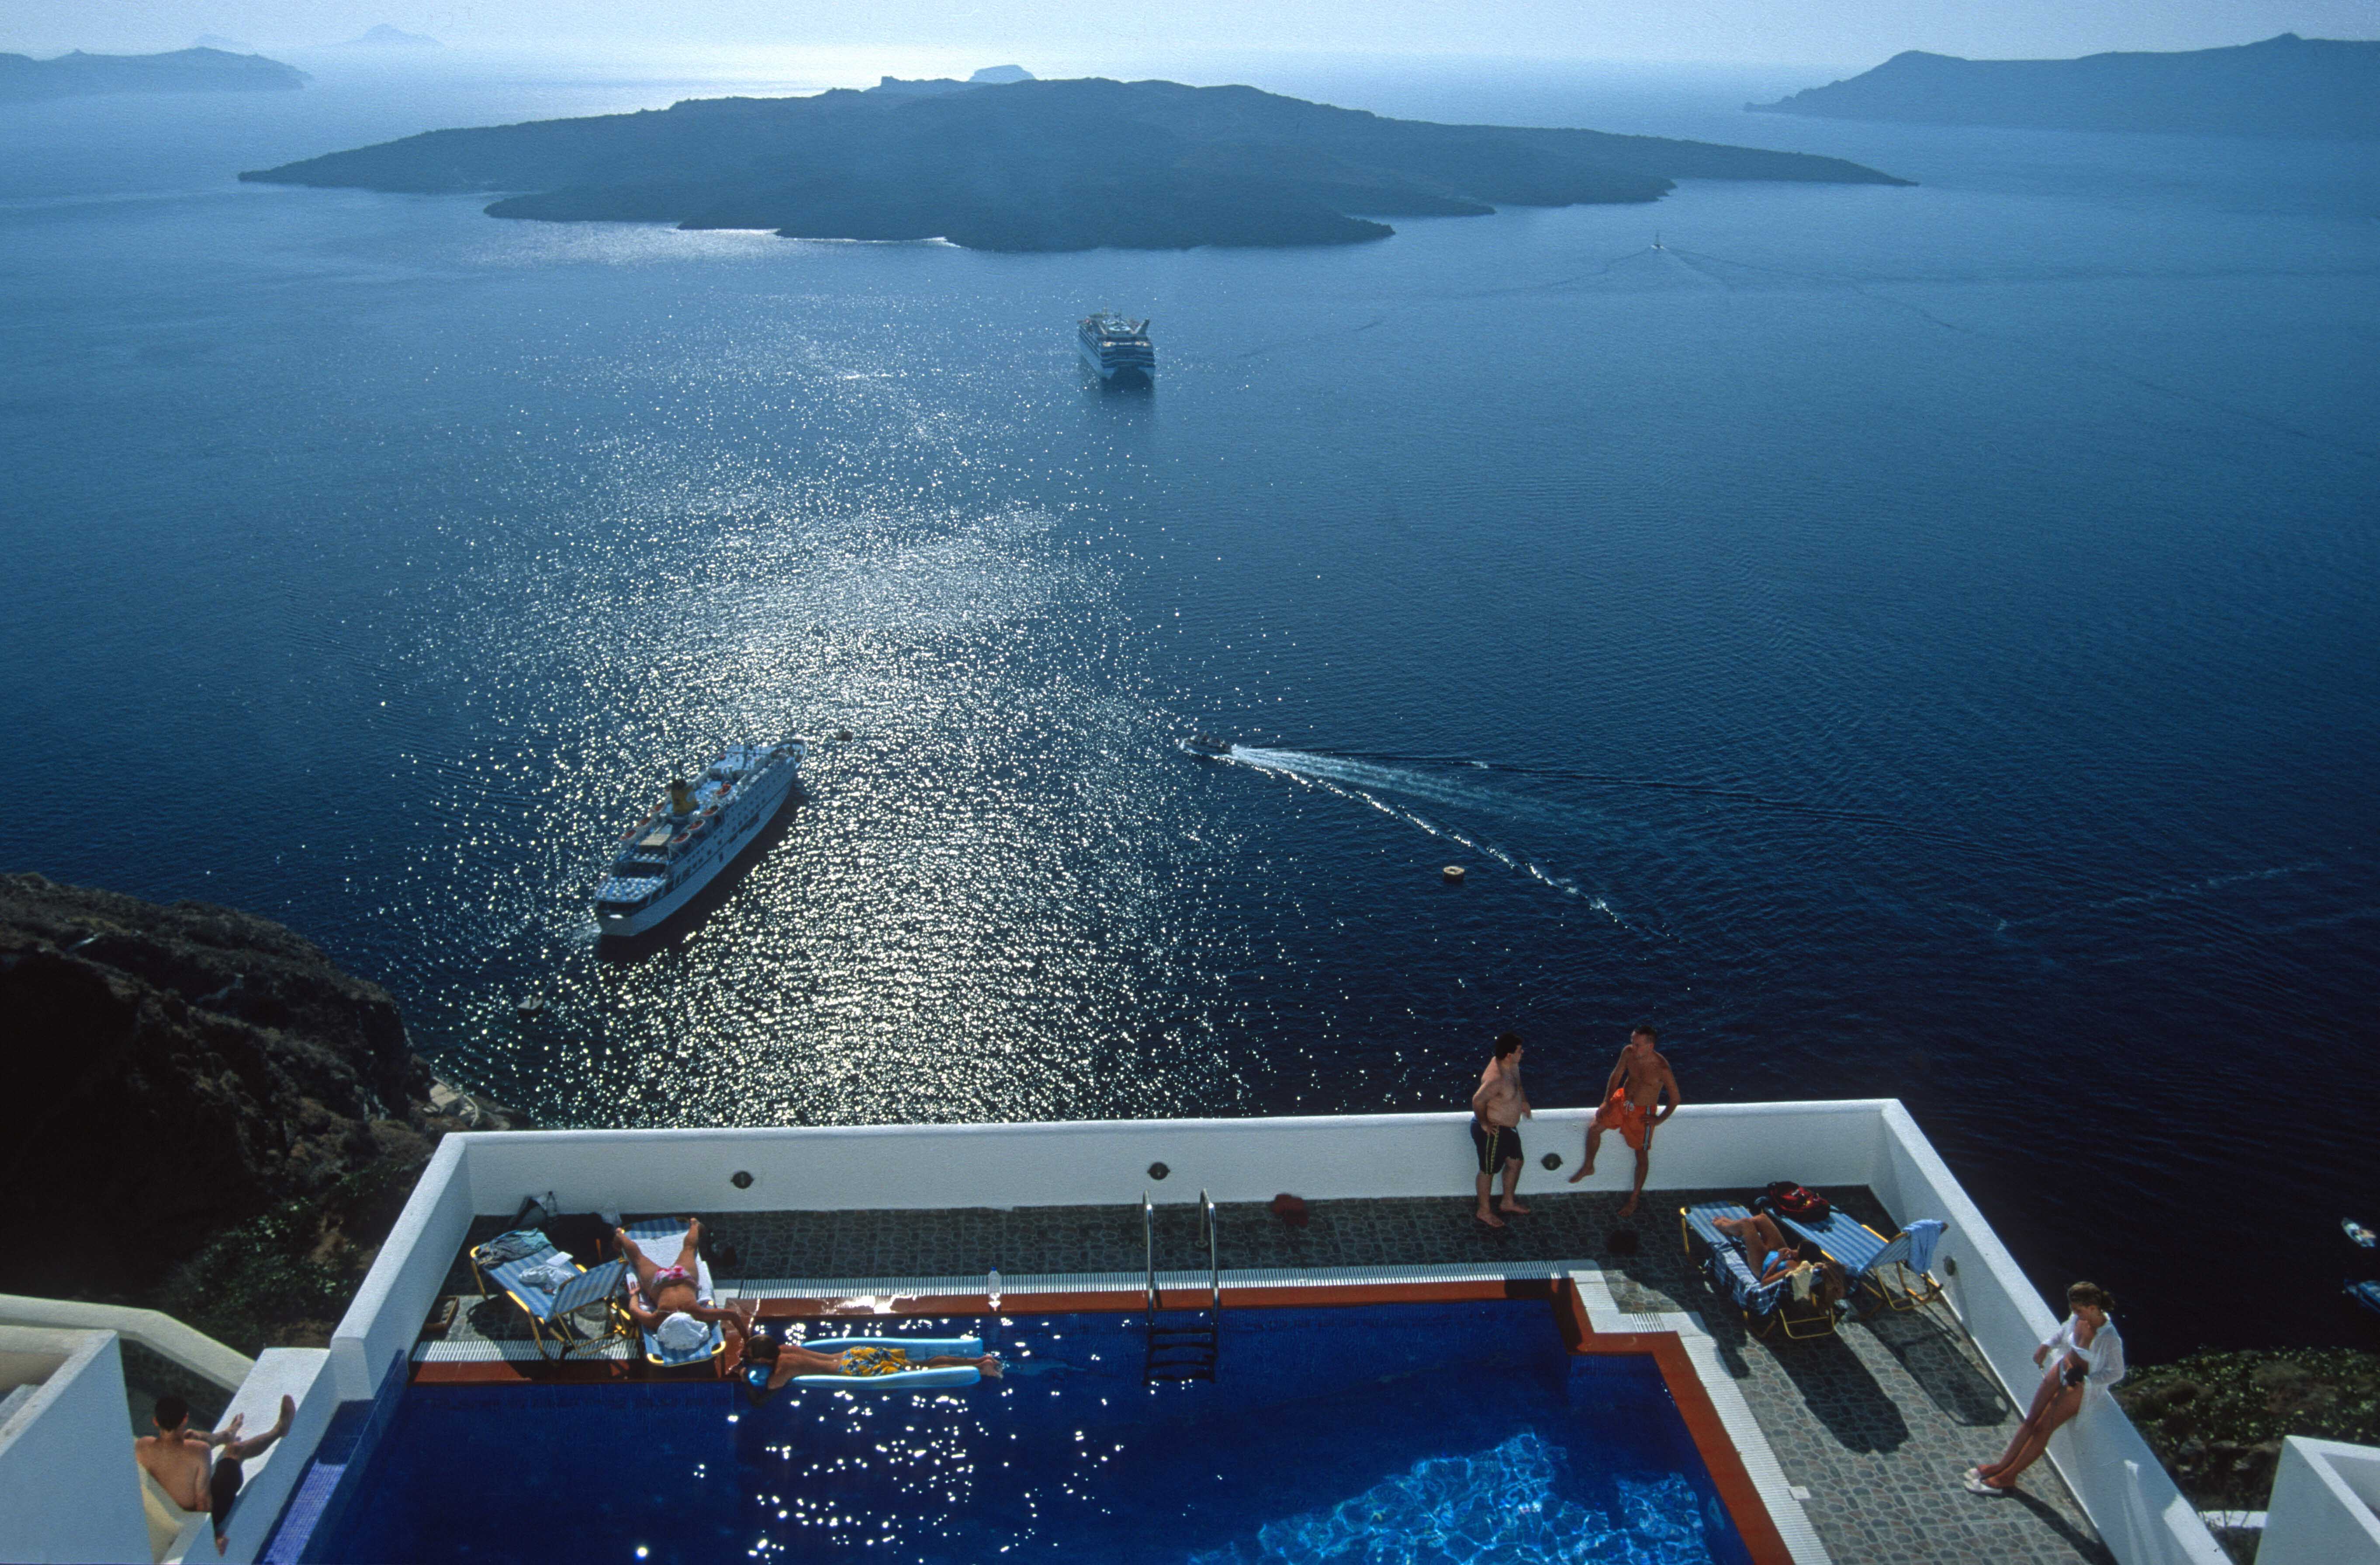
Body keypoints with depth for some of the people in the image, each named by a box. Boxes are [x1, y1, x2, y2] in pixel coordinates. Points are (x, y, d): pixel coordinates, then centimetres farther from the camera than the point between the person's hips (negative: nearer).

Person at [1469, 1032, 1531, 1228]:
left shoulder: (1511, 1066, -5)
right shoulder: (1496, 1079, -36)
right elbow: (1478, 1100, -40)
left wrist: (1524, 1101, 15)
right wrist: (1484, 1123, -26)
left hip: (1508, 1128, 10)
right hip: (1493, 1131, -9)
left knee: (1515, 1163, 24)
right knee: (1488, 1171, 10)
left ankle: (1508, 1203, 45)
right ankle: (1484, 1212, 30)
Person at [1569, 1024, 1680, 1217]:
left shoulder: (1661, 1069, -28)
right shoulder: (1628, 1053, -15)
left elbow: (1675, 1098, -16)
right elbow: (1616, 1075, 3)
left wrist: (1660, 1120, -13)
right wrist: (1607, 1101, 1)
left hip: (1643, 1112, -4)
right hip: (1622, 1100, 5)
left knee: (1642, 1155, 9)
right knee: (1594, 1129, 3)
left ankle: (1635, 1198, 26)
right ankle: (1589, 1167, 30)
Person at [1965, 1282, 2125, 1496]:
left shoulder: (2109, 1338, -29)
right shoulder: (2079, 1318, -10)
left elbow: (2117, 1373, -16)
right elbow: (2065, 1331, 13)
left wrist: (2086, 1381, -22)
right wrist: (2047, 1345, 1)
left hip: (2084, 1386, -6)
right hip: (2063, 1371, 6)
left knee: (2043, 1428, -4)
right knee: (2031, 1420, 6)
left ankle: (2007, 1477, 5)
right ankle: (2003, 1464, 14)